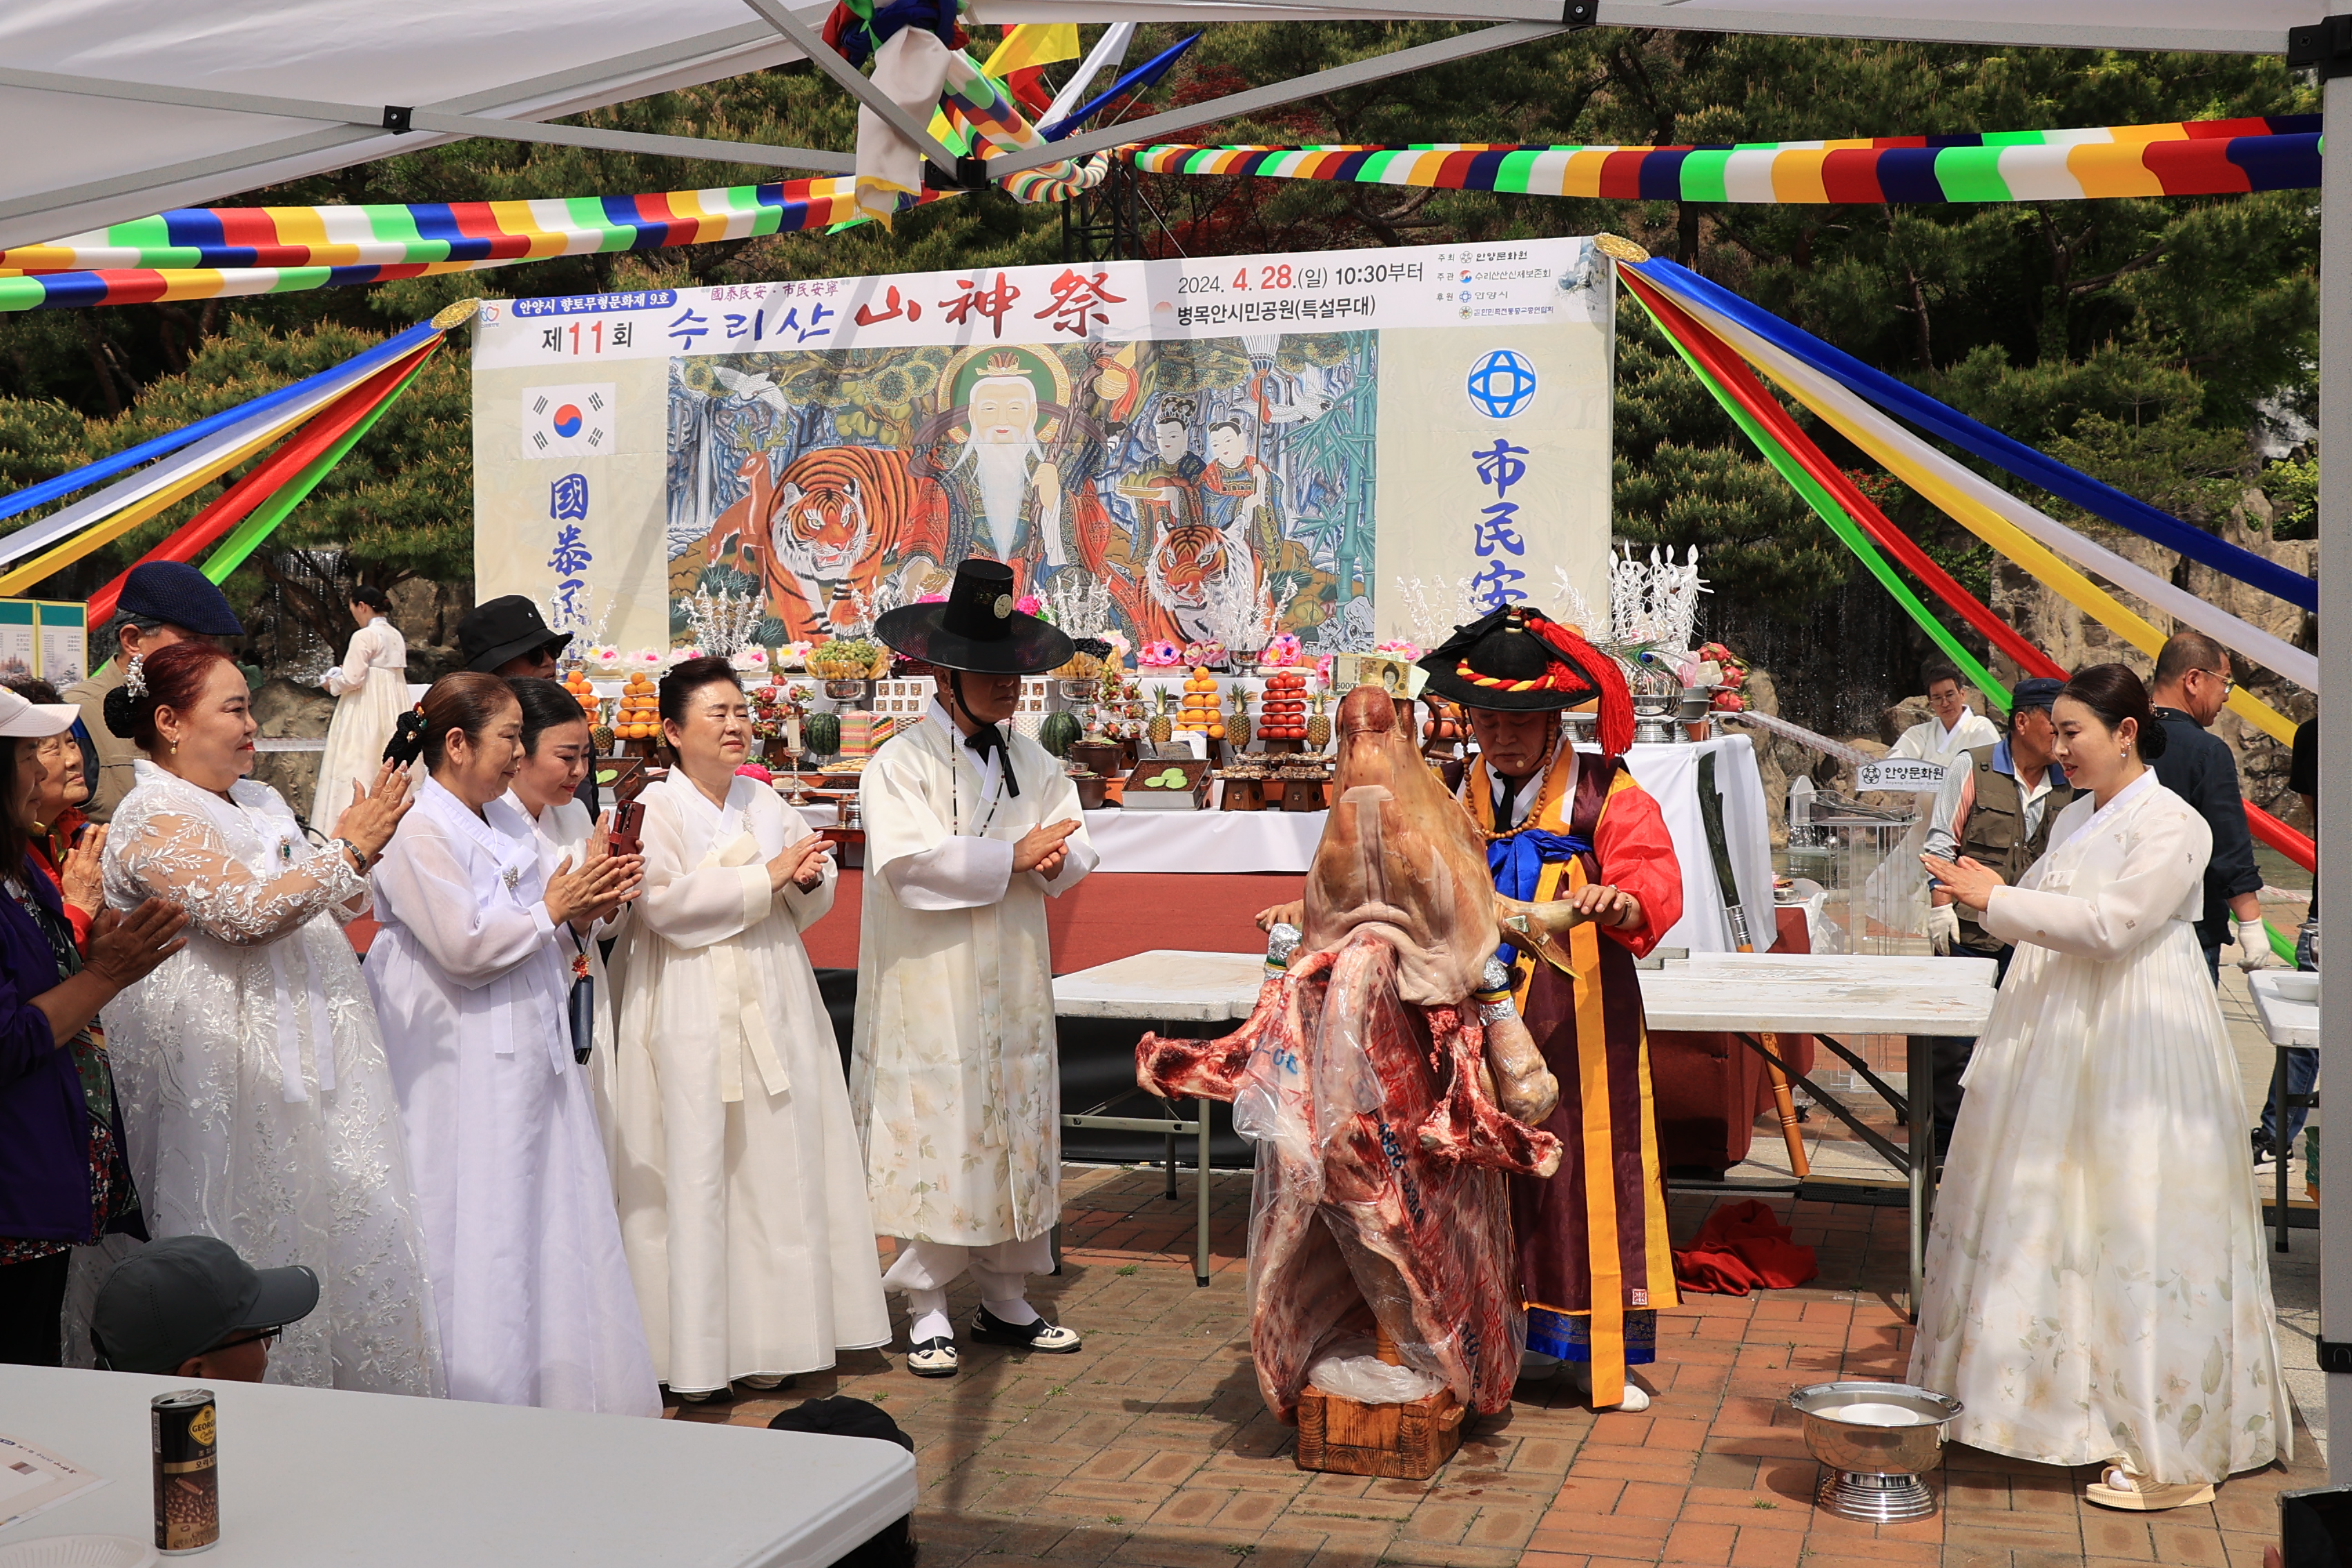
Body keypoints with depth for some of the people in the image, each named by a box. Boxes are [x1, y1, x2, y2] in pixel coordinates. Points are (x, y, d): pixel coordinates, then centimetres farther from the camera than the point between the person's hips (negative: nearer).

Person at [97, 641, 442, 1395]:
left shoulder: (258, 802, 15)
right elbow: (248, 912, -23)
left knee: (344, 1222, 9)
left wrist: (368, 837, 8)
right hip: (230, 1072, -8)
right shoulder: (154, 821, -11)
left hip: (310, 1062, 8)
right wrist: (349, 848, -15)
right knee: (265, 1245, -3)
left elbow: (334, 908, 24)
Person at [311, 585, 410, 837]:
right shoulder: (396, 636, 10)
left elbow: (352, 680, -18)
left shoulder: (364, 636, -14)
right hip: (393, 709, 8)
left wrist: (331, 684, 3)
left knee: (358, 768, -6)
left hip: (364, 712, -8)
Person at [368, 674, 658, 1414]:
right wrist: (552, 911, -10)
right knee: (476, 1231, -3)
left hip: (530, 1048, 9)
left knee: (550, 1209, 11)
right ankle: (484, 1391, 8)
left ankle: (557, 1384, 20)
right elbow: (465, 947, -21)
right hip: (464, 1068, -9)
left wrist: (586, 902, 3)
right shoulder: (416, 830, -14)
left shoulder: (508, 820, 13)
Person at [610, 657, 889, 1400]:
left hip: (774, 1003, 6)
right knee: (695, 1174, -4)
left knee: (778, 1166, 5)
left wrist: (808, 879, -9)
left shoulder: (766, 803, 13)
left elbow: (814, 902, 15)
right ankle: (692, 1348, 4)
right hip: (692, 1014, -6)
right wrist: (765, 877, -15)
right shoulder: (655, 807, -4)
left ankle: (766, 1338, 15)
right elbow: (666, 901, -18)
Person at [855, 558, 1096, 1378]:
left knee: (1017, 1130, 10)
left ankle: (1005, 1300, 23)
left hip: (1014, 985, 6)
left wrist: (1053, 859, -16)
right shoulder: (900, 763, -8)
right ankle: (928, 1309, 10)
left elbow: (1074, 851, 8)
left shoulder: (1031, 761, 11)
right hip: (932, 982, -6)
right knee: (932, 1138, -2)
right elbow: (909, 861, -21)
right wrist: (1013, 857, -16)